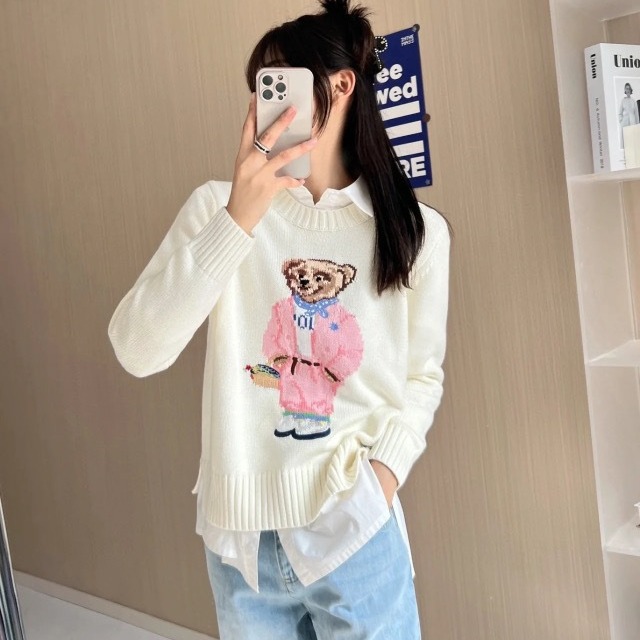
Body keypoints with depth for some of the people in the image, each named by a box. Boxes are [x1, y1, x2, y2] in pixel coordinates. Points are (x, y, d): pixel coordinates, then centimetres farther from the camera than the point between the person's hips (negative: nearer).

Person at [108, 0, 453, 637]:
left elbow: (423, 373, 7)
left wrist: (386, 462, -9)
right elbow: (136, 350, -15)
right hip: (239, 535, 1)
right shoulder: (217, 207, -4)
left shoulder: (418, 231, -1)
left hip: (356, 530, 0)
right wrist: (238, 220, -21)